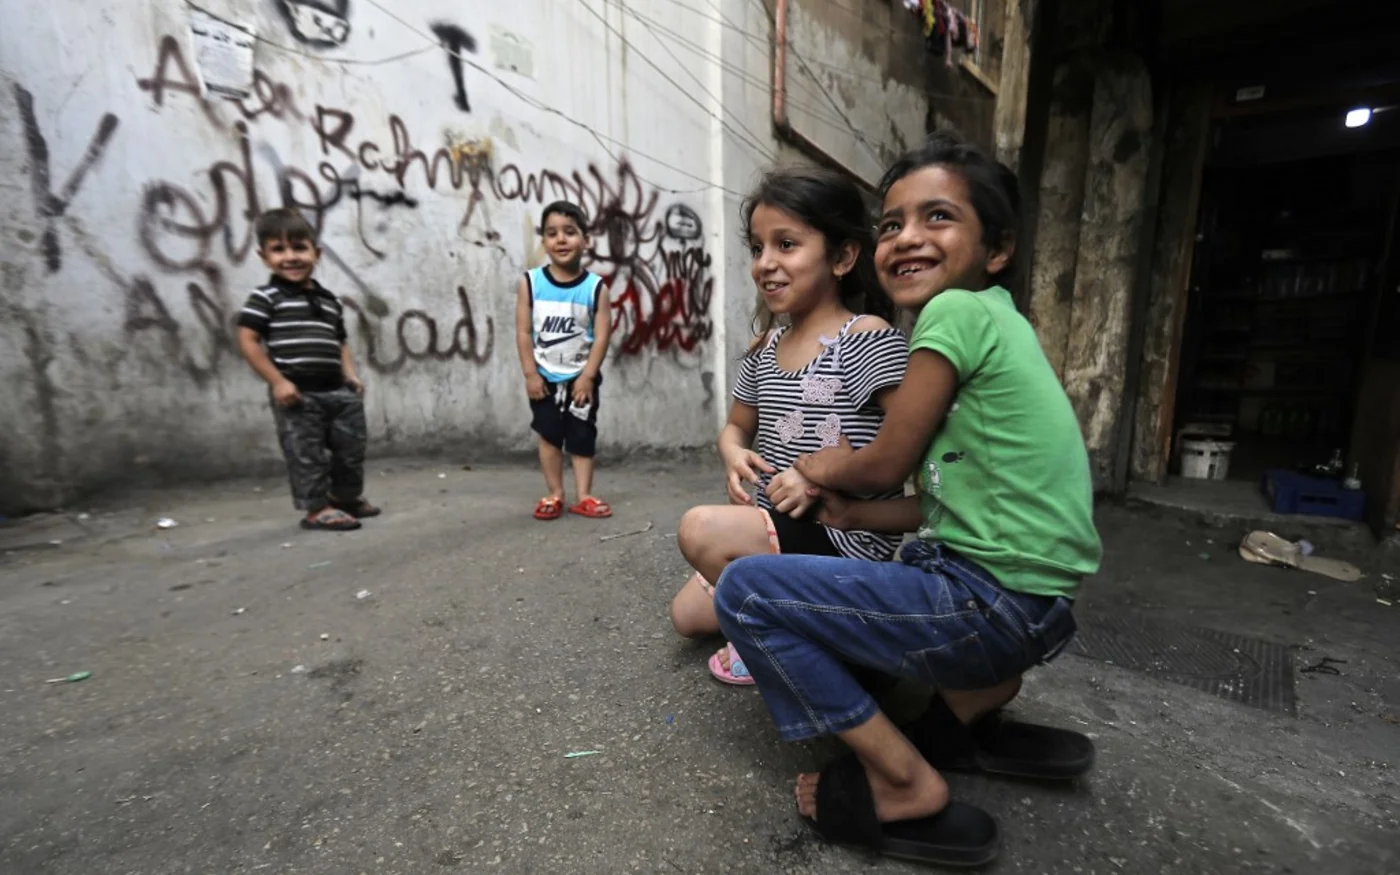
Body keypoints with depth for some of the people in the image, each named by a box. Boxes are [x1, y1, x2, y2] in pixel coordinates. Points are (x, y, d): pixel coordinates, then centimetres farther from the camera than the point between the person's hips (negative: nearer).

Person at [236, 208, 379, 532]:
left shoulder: (329, 300, 14)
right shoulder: (266, 297, -3)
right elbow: (247, 340, -8)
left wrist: (351, 375, 5)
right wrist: (277, 381, -14)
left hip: (337, 390, 6)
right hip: (297, 394, -6)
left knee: (351, 445, 14)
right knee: (307, 454, 1)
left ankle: (347, 496, 33)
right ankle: (317, 508, 13)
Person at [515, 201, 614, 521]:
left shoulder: (596, 287, -9)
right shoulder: (530, 282, -6)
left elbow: (601, 335, -10)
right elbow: (523, 332, -6)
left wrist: (587, 376, -14)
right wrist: (531, 374, -9)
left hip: (581, 377, 0)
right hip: (545, 377, 1)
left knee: (582, 437, 5)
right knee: (549, 436, 7)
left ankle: (584, 497, 15)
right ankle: (554, 495, 19)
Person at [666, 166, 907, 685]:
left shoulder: (868, 337, -17)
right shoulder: (764, 348, 6)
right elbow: (736, 426, 17)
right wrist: (735, 455, -6)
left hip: (848, 535, -8)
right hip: (776, 530, 8)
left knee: (701, 529, -26)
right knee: (687, 615, 13)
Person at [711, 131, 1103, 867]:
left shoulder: (960, 311, -13)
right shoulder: (997, 322, 15)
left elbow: (887, 460, -10)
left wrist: (823, 467, 9)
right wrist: (860, 514, 9)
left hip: (991, 601, -10)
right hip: (1034, 599, 10)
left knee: (745, 590, -9)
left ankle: (905, 785, -1)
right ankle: (979, 705, 19)